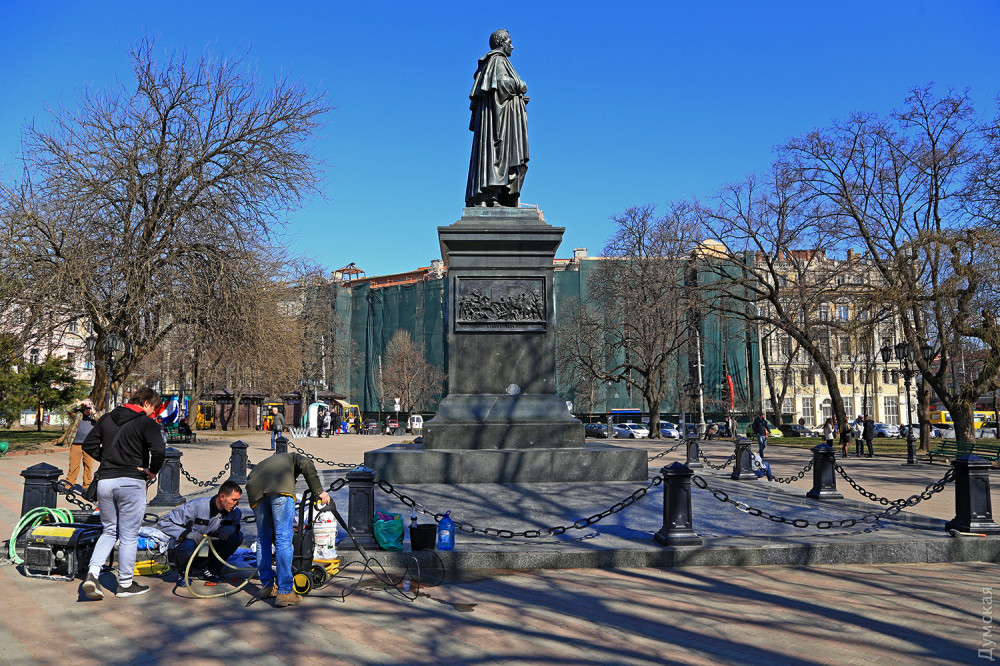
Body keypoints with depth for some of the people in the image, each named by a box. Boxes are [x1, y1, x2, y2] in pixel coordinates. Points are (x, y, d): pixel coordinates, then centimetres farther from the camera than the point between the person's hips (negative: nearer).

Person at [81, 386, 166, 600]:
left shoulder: (107, 418, 13)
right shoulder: (146, 422, -7)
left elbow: (88, 446, 13)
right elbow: (159, 450, -22)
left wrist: (107, 460, 15)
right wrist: (152, 472, -6)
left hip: (104, 481, 6)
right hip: (131, 482, -5)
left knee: (109, 531, 19)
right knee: (129, 536, 5)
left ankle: (92, 574, 2)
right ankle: (125, 584, 15)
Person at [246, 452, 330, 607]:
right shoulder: (292, 457, 37)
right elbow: (306, 464, 9)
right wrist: (319, 491, 5)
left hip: (255, 490, 5)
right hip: (281, 490, -4)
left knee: (263, 538, 20)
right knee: (284, 538, -2)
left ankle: (267, 586, 28)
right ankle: (284, 592, -3)